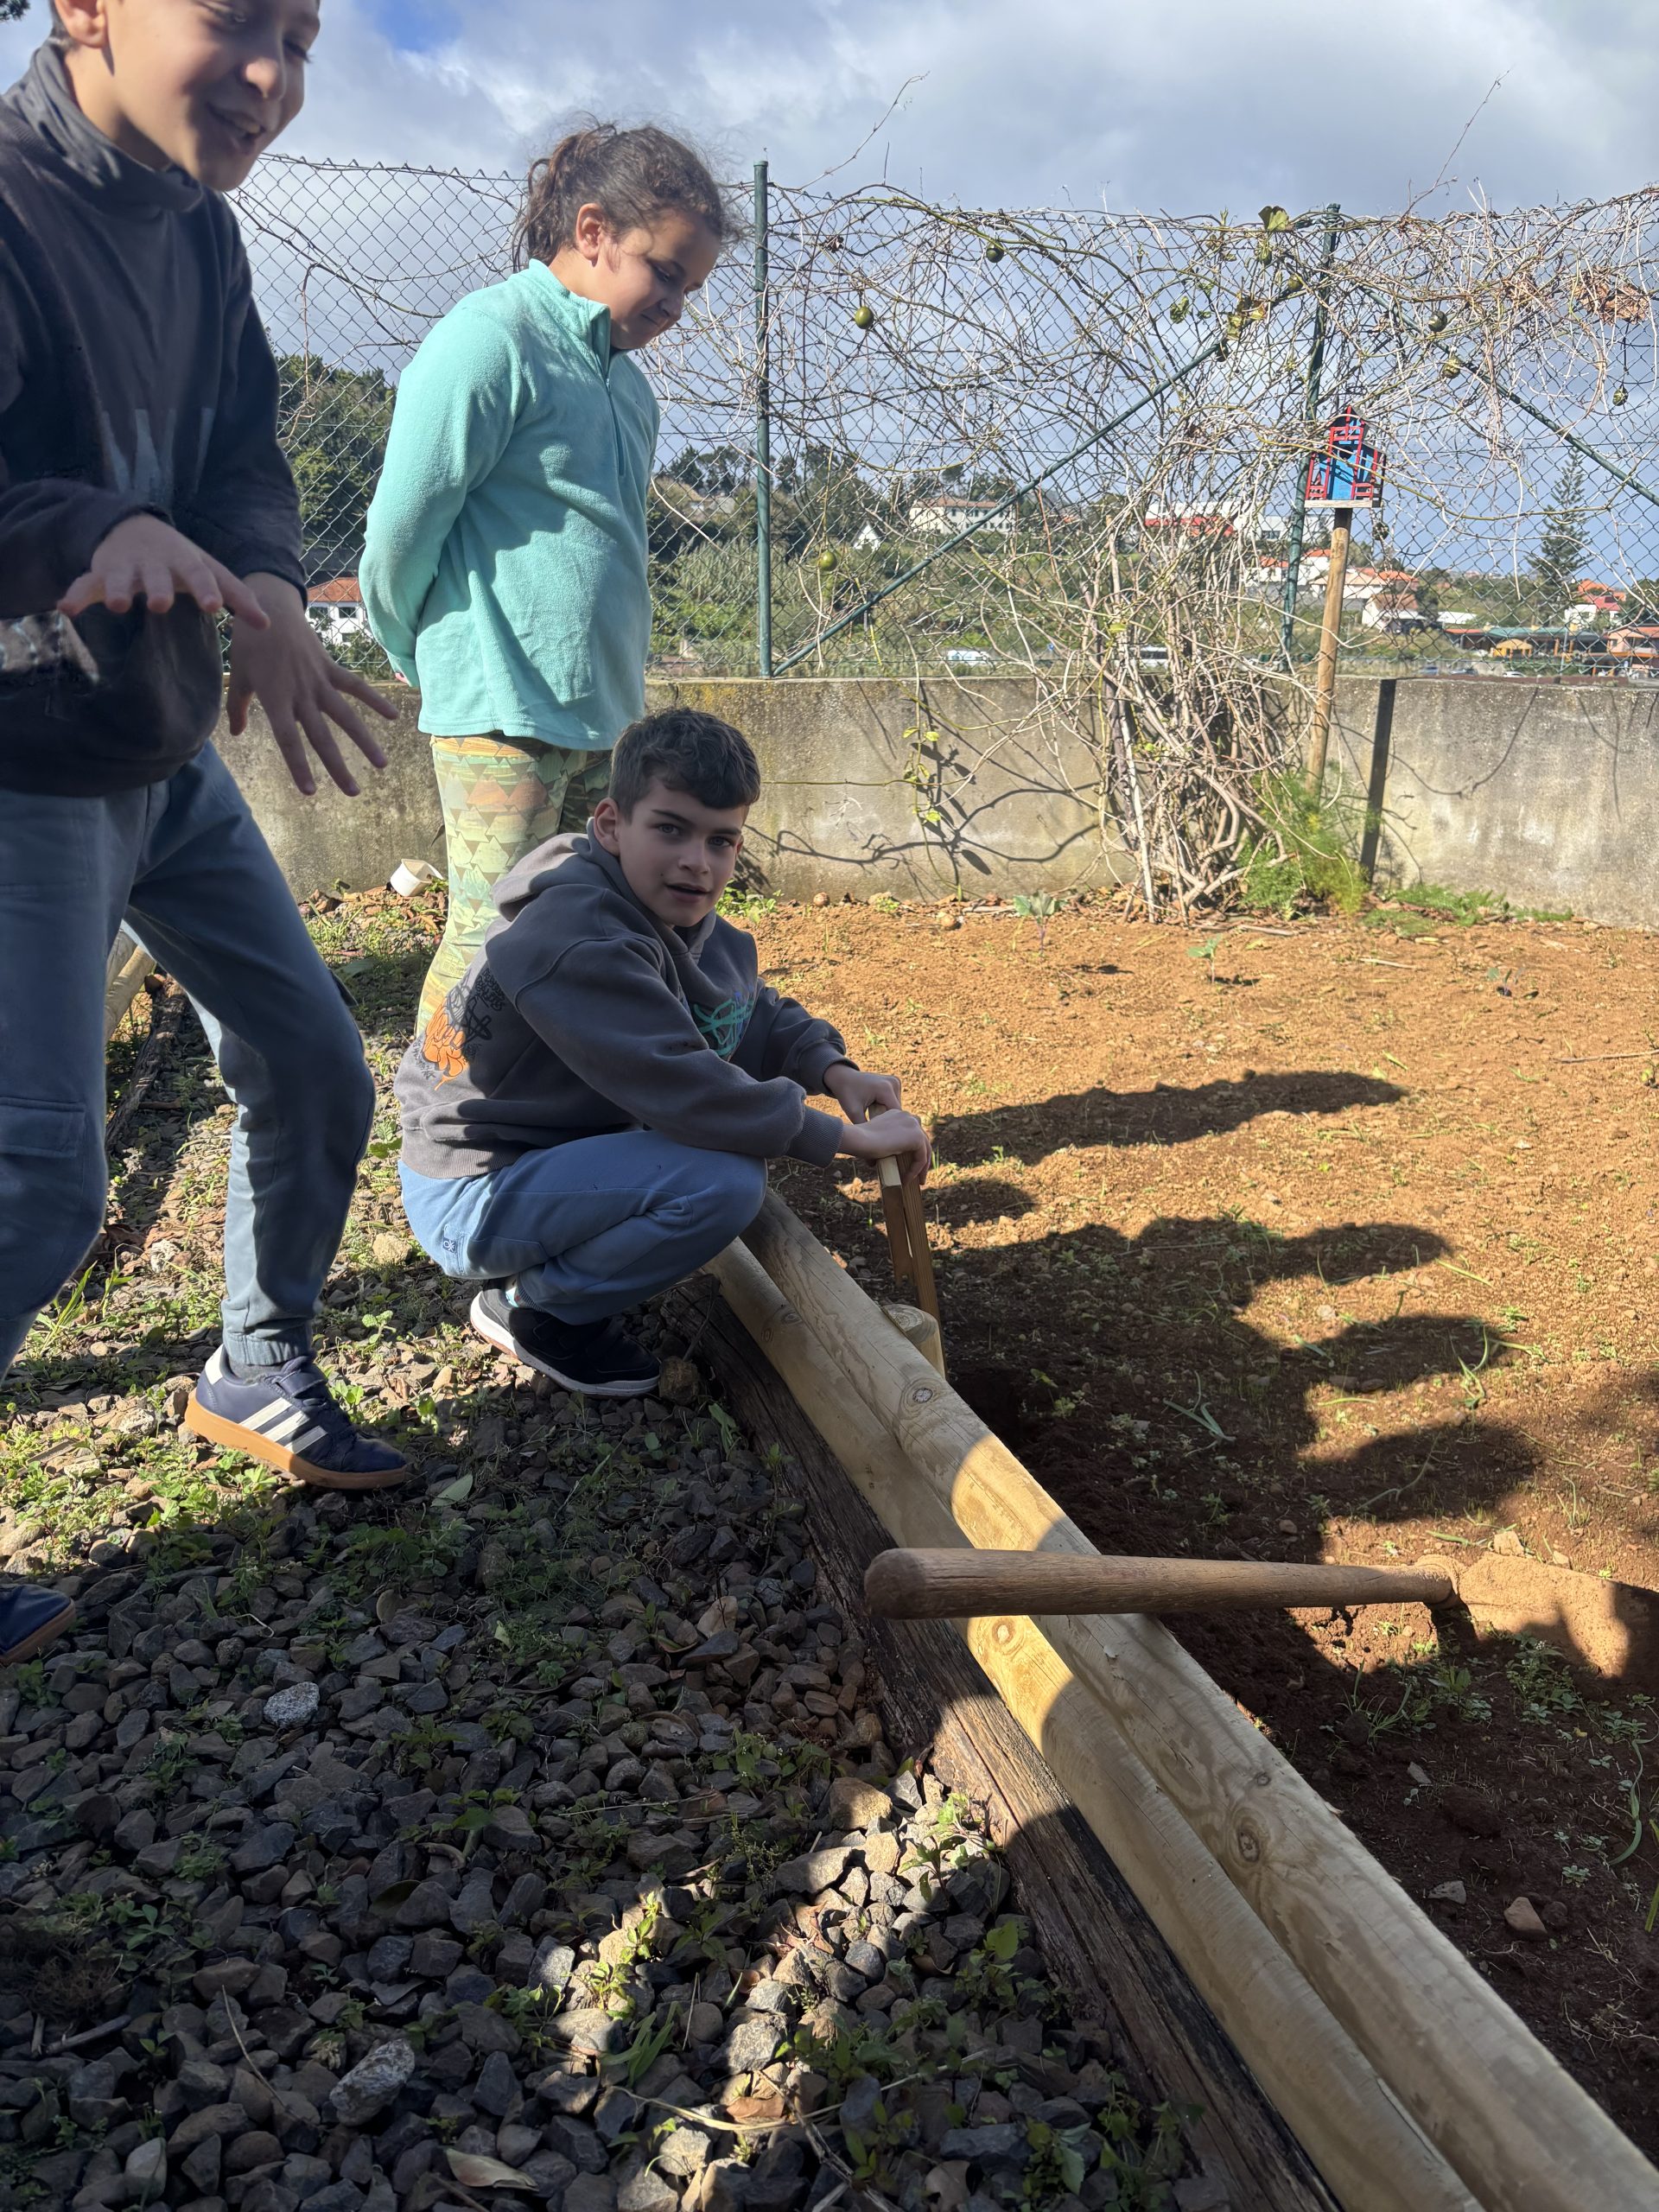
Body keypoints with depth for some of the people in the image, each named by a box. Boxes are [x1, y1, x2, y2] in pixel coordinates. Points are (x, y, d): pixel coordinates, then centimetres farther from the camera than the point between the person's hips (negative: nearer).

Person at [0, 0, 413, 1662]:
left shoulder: (198, 231, 6)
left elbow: (245, 455, 8)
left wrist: (261, 588, -13)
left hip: (171, 751, 8)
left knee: (310, 1066, 13)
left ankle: (255, 1376, 34)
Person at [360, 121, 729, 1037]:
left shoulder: (624, 376, 18)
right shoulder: (490, 339, -8)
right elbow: (400, 531, -9)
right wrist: (428, 660, 4)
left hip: (604, 711, 8)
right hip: (503, 710, -8)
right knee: (490, 946, -6)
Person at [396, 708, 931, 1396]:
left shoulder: (676, 913, 2)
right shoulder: (580, 943, -27)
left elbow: (758, 1012, 11)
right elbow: (684, 1092, -33)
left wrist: (833, 1070, -9)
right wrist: (848, 1137, -27)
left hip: (554, 1149, 10)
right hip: (469, 1197, -10)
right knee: (722, 1180, -29)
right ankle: (533, 1306, -3)